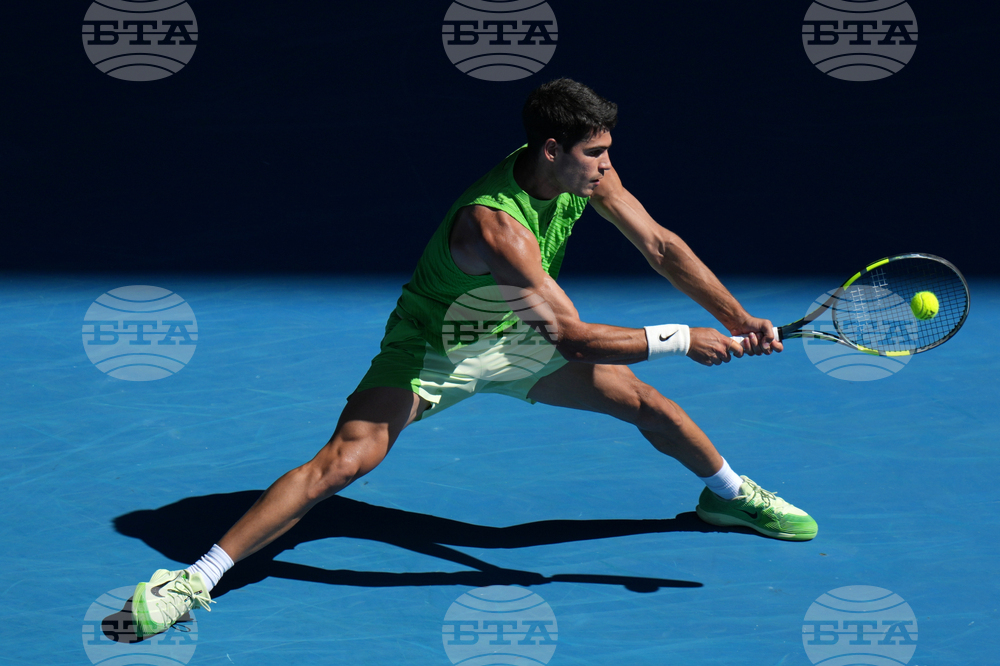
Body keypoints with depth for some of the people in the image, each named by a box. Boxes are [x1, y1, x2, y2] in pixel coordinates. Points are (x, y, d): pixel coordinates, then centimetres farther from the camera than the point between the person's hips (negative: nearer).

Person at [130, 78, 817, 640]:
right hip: (432, 352, -7)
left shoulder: (587, 174, -15)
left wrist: (741, 321, -13)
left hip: (516, 338, 7)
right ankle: (195, 579, -22)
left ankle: (730, 494, 38)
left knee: (645, 401, 6)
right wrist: (683, 340, -35)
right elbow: (572, 337, -41)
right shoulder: (494, 224, -39)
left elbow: (661, 245, -5)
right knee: (344, 460, -23)